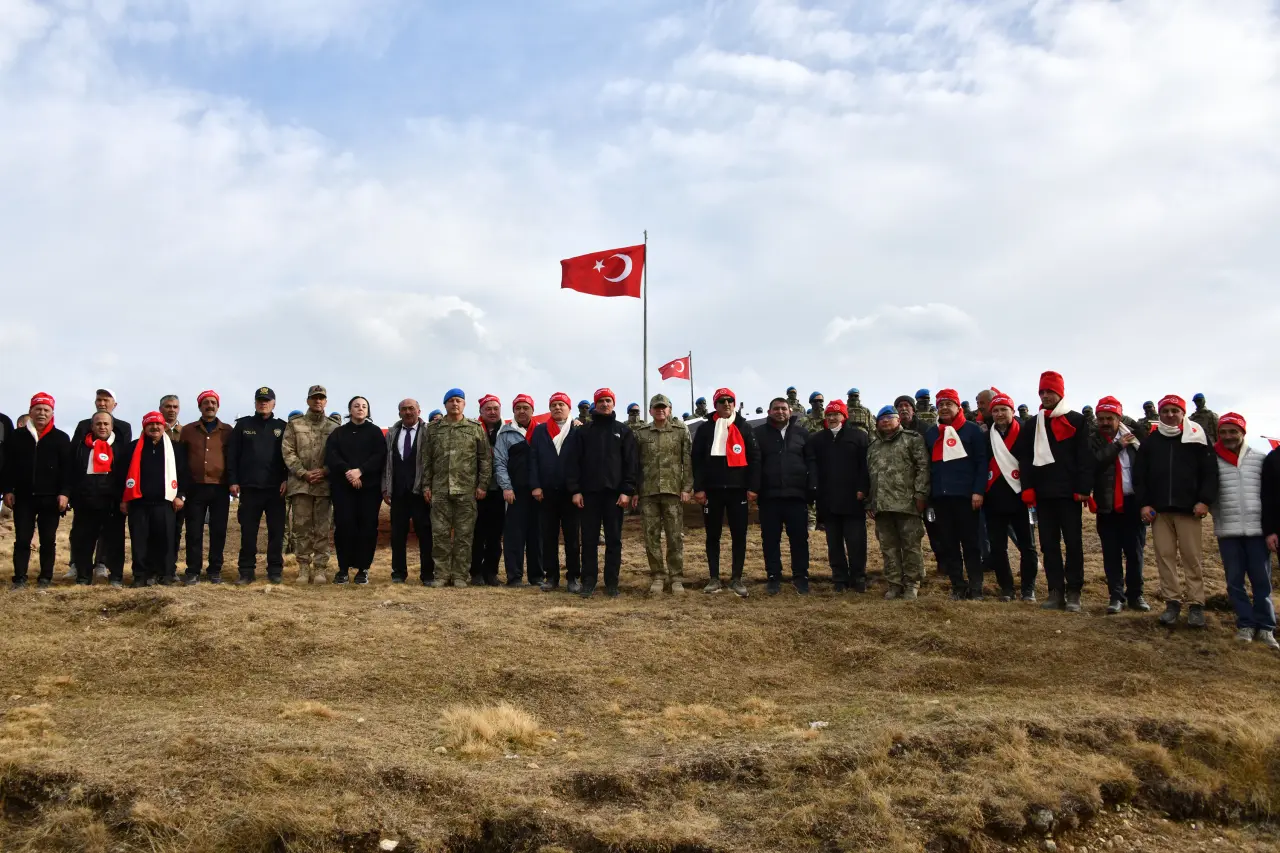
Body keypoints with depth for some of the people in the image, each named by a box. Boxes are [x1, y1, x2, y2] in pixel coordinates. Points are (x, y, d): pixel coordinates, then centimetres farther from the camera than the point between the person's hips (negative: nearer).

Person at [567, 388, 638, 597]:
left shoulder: (623, 431, 8)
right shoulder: (584, 431, 9)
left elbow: (631, 463, 2)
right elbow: (573, 462, 4)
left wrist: (627, 491, -8)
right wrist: (575, 490, -6)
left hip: (614, 493, 0)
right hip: (589, 493, 0)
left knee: (614, 540, 3)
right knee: (589, 540, 3)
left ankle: (612, 583, 8)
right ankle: (588, 582, 9)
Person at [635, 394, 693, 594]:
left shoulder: (681, 430, 4)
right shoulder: (640, 433, 7)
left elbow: (688, 460, 1)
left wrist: (687, 487, -6)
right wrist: (634, 490, 2)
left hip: (673, 490, -1)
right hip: (648, 491, 1)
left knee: (675, 536, 1)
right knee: (651, 535, 3)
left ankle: (676, 578, 8)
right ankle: (657, 576, 12)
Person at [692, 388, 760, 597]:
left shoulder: (744, 427, 6)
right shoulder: (706, 429, 6)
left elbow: (754, 457, 3)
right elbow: (697, 460, 2)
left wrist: (753, 487, -5)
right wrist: (698, 488, -7)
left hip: (738, 489, 0)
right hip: (712, 490, 0)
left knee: (739, 535, 2)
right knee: (713, 535, 5)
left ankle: (736, 578, 10)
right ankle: (714, 578, 12)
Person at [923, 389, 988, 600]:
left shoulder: (972, 429, 0)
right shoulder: (931, 433, 14)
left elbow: (982, 462, -5)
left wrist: (979, 491, -13)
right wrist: (926, 493, 7)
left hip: (965, 495, -5)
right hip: (940, 496, 5)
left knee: (970, 543, 0)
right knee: (948, 544, 6)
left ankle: (976, 588, 5)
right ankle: (958, 586, 12)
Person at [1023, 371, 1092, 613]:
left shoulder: (1076, 420, 0)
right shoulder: (1034, 423, 12)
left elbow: (1085, 457, -5)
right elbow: (1026, 458, 9)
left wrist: (1083, 489, -12)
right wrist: (1027, 488, 0)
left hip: (1068, 493, -4)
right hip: (1043, 493, 4)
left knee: (1073, 543, 1)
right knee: (1049, 544, 6)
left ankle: (1073, 593, 7)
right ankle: (1056, 591, 11)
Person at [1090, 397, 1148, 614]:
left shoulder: (1133, 437, 4)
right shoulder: (1092, 441, 3)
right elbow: (1093, 463, -16)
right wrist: (1117, 446, -12)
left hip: (1132, 503, 0)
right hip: (1107, 505, 0)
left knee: (1135, 552, 6)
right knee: (1111, 554, 4)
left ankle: (1135, 595, 18)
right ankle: (1116, 596, 11)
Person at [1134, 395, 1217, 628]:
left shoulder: (1197, 438, 5)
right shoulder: (1150, 441, 11)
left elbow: (1210, 472, 1)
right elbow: (1139, 476, 10)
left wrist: (1205, 500, -9)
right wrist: (1144, 503, 0)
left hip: (1188, 508, -2)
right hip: (1158, 509, 2)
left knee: (1192, 557, -3)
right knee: (1164, 556, 1)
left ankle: (1196, 605, 4)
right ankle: (1172, 602, 7)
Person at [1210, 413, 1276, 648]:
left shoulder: (1260, 459, 4)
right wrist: (1219, 516, -1)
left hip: (1257, 529, 0)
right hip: (1228, 531, 0)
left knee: (1261, 580, 3)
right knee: (1234, 581, 4)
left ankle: (1265, 627, 13)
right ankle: (1246, 624, 14)